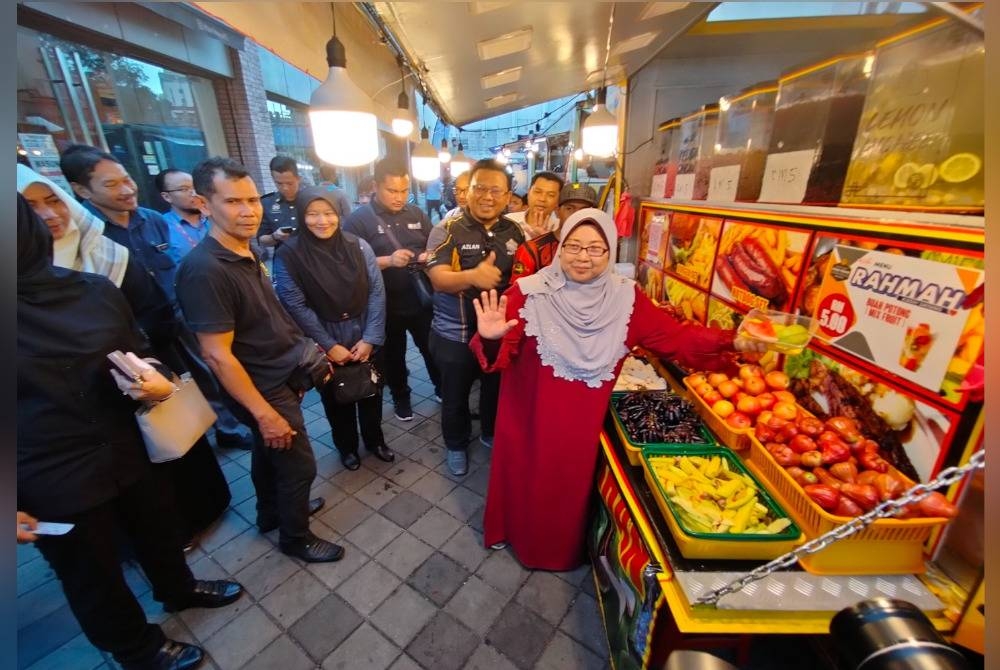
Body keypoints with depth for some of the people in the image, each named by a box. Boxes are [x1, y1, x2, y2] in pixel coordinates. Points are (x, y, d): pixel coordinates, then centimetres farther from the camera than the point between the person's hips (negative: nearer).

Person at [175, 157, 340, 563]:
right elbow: (217, 355, -24)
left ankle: (271, 514, 49)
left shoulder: (247, 254, 2)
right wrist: (264, 412, -21)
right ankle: (295, 537, 32)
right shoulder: (204, 269, -25)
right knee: (299, 465, 7)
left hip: (282, 377, 8)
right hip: (266, 389, -8)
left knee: (269, 453, 26)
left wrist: (308, 354, 12)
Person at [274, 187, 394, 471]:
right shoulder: (288, 255, -11)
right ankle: (346, 446, 41)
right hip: (325, 344, -1)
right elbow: (296, 306, -12)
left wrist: (370, 338, -12)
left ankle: (375, 440, 41)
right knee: (337, 398, 16)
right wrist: (329, 345, -13)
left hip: (366, 339, 2)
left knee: (370, 393, 16)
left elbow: (377, 292, -7)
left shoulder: (358, 246, -5)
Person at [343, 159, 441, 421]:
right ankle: (401, 397, 39)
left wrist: (429, 257, -12)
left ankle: (442, 388, 41)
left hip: (421, 299, 3)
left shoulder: (416, 214, 4)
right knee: (393, 356, 16)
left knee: (432, 348, 18)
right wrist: (387, 261, -26)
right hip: (387, 305, -3)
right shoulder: (358, 220, -9)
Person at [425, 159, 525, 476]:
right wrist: (472, 276, -44)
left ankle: (491, 434, 51)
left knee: (496, 390, 23)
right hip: (455, 334, -3)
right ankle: (456, 445, 43)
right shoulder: (448, 230, -13)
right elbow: (438, 279, -26)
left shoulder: (515, 232, 0)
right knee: (454, 397, 16)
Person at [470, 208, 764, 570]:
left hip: (582, 423, 3)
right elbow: (503, 352, -22)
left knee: (571, 484, 23)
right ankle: (514, 531, 51)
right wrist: (491, 339, -44)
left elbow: (675, 336, -5)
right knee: (525, 478, 19)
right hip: (529, 416, -2)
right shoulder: (530, 292, -17)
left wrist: (732, 341, -15)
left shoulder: (625, 298, -7)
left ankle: (565, 547, 53)